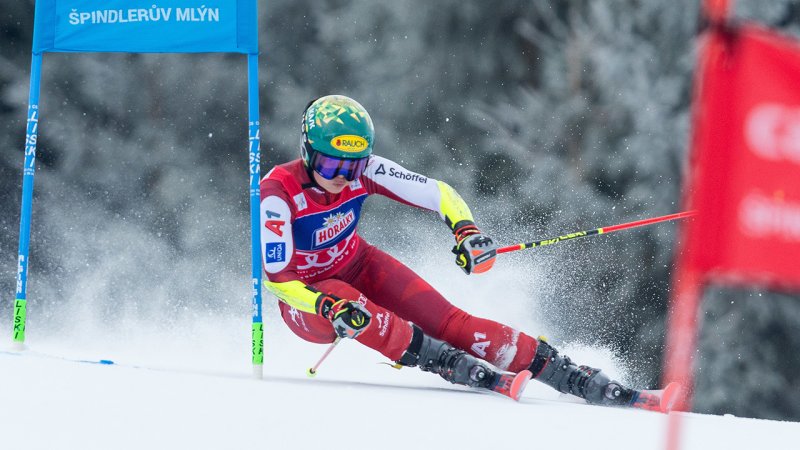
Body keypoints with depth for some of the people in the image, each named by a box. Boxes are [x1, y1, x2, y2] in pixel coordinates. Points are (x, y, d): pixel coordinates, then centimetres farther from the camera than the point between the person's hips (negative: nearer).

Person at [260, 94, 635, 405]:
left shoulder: (363, 169, -19)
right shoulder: (277, 191, -29)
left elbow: (438, 193, -15)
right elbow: (276, 277, -30)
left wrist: (466, 230, -35)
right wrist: (329, 308, -45)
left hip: (359, 268, 3)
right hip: (304, 295, -3)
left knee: (444, 321, -16)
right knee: (340, 302, -38)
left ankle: (574, 377, -19)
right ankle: (450, 363, -40)